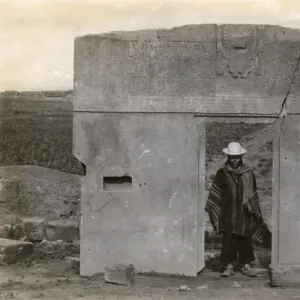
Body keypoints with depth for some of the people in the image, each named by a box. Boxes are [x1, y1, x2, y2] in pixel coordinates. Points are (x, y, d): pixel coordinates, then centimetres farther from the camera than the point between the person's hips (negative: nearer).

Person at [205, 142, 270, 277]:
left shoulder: (249, 173, 8)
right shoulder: (222, 173, 3)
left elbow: (253, 194, 14)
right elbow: (215, 192, 4)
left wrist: (255, 210, 13)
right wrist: (210, 207, -2)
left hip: (245, 213, 2)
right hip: (228, 214, -2)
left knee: (245, 240, 5)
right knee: (228, 240, -5)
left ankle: (245, 265, 15)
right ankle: (227, 266, 1)